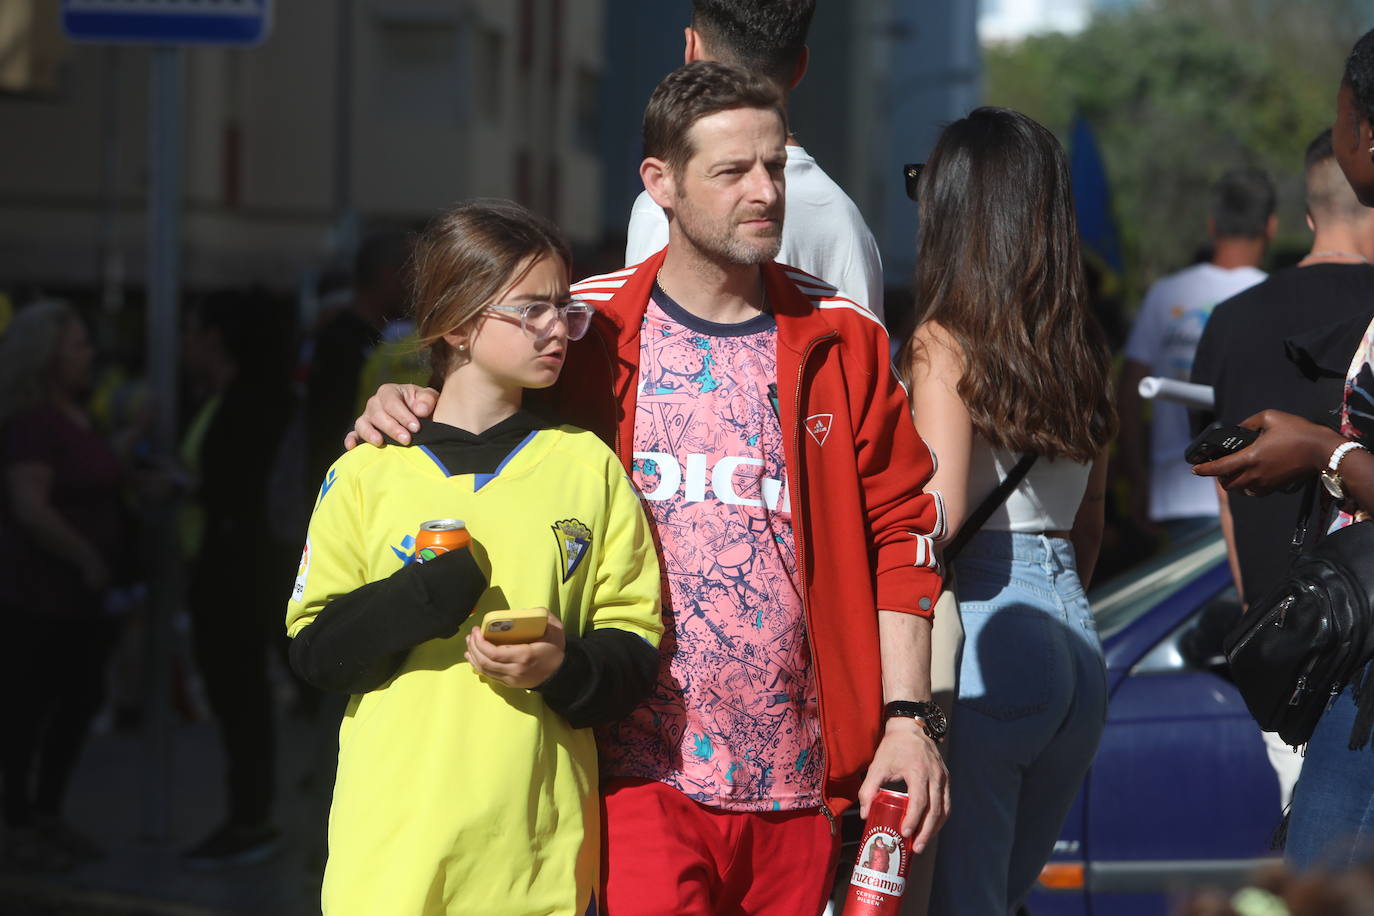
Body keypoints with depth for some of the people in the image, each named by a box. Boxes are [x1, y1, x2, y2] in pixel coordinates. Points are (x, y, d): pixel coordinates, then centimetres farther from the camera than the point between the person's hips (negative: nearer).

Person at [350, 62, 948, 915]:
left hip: (799, 781, 2)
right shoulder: (586, 331, 2)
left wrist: (909, 718, 1)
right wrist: (408, 411, -8)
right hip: (647, 773, -2)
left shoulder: (843, 339, 6)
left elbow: (901, 531, 7)